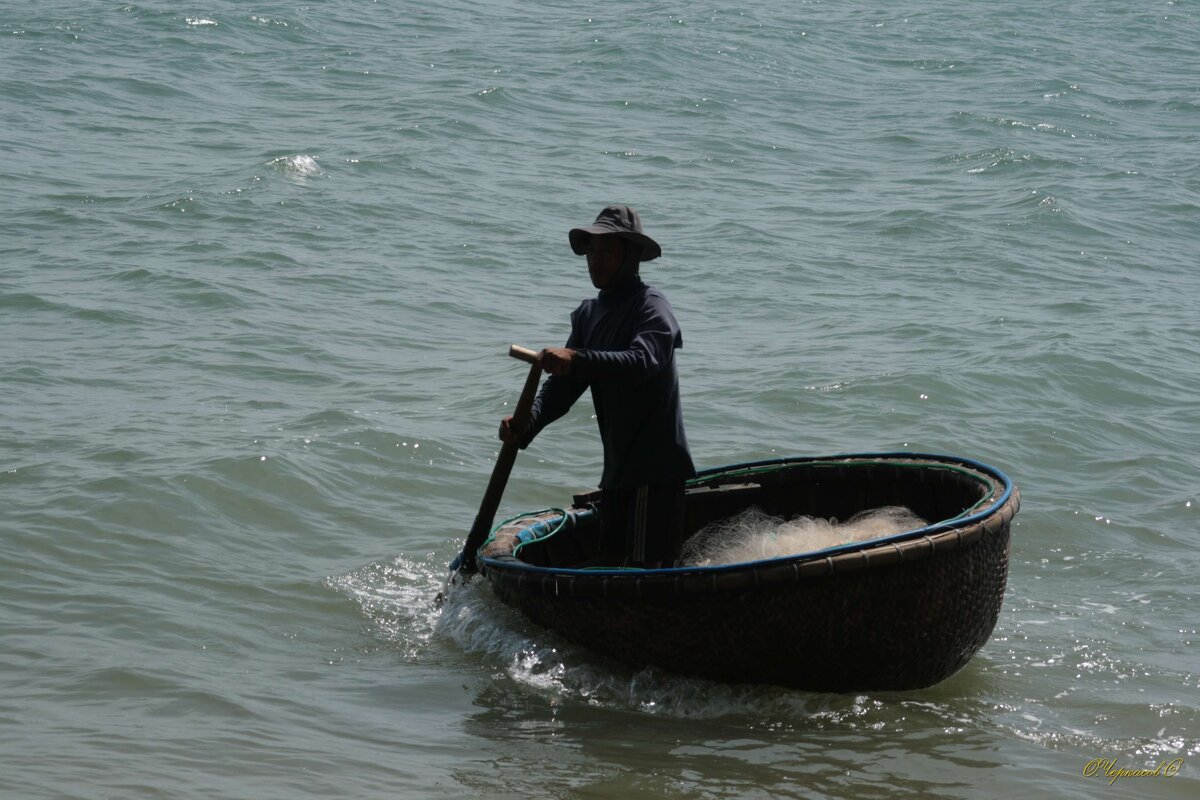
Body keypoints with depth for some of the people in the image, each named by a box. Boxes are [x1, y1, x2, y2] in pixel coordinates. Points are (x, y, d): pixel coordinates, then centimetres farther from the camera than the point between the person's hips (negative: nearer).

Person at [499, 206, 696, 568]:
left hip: (656, 467, -9)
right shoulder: (588, 314, 14)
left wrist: (577, 360, -43)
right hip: (618, 466, 9)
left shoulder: (651, 307, -11)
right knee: (612, 565, 14)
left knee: (649, 567, -11)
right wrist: (528, 423, -12)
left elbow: (641, 361, -30)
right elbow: (563, 384, 6)